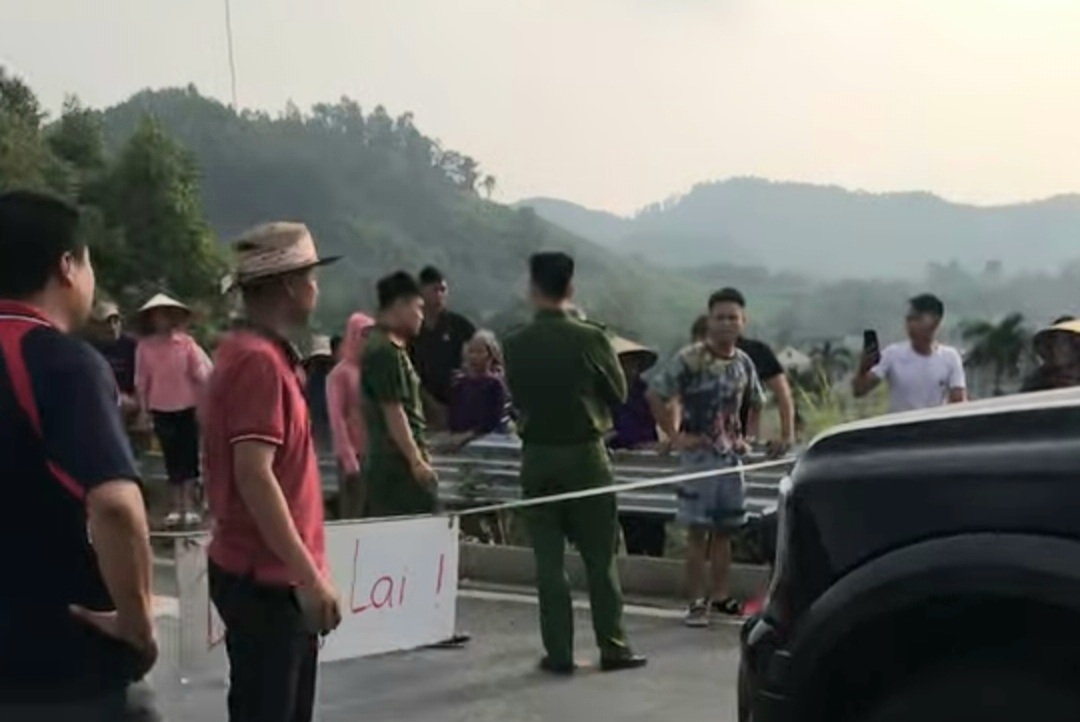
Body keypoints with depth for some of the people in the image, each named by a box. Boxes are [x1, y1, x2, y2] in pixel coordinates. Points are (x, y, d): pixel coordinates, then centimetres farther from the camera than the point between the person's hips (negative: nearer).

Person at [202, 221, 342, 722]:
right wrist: (309, 575, -25)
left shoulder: (260, 354, 13)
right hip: (266, 579, -10)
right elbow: (253, 475, -25)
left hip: (276, 574, 10)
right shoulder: (258, 361, -18)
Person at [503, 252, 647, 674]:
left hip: (537, 457, 1)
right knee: (600, 556, 8)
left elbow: (516, 398, 4)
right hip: (585, 454, -1)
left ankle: (559, 653, 8)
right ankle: (612, 647, 12)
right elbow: (619, 393, 0)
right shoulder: (591, 339, -12)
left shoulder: (515, 345, -8)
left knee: (548, 559, 6)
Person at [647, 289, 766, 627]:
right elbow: (655, 395, -14)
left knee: (724, 529, 11)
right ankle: (697, 603, 2)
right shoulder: (689, 359, -12)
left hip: (730, 454, 6)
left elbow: (756, 403, 23)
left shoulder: (743, 362, 6)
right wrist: (674, 436, -14)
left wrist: (746, 437, 13)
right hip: (698, 454, -6)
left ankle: (721, 596, 21)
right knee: (697, 530, -3)